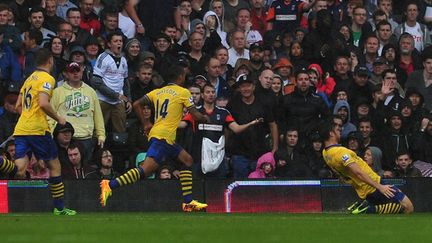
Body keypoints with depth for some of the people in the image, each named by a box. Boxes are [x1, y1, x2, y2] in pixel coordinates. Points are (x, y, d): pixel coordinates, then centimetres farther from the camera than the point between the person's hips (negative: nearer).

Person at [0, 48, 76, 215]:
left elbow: (18, 106, 24)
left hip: (20, 130, 7)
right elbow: (43, 103, -19)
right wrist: (58, 118, -6)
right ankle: (59, 207, 11)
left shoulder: (29, 78, 21)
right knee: (55, 166, 8)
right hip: (37, 130, -7)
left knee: (19, 171, -6)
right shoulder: (47, 78, -5)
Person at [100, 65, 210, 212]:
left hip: (155, 133, 9)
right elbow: (196, 116, -1)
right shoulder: (183, 92, 2)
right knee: (146, 169, -19)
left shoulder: (157, 92, 19)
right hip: (164, 137, -9)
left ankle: (188, 202, 18)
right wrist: (206, 118, 21)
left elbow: (136, 105, 13)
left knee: (187, 160, 20)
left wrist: (145, 125, 20)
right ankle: (110, 185, -33)